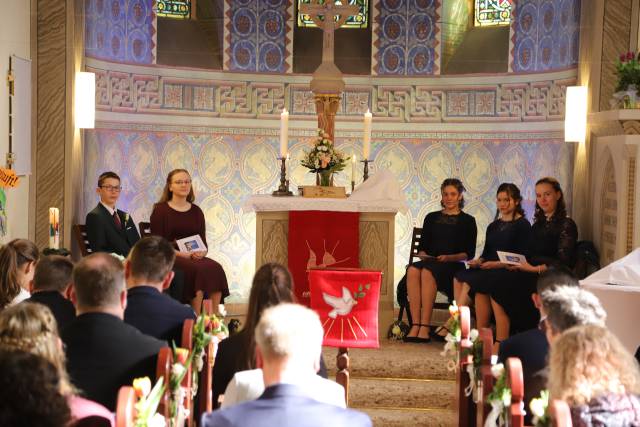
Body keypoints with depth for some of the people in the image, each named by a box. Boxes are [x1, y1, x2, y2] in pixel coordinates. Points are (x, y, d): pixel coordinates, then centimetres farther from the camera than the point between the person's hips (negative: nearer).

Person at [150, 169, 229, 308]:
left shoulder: (196, 211, 19)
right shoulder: (160, 210, 6)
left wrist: (202, 252, -8)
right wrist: (181, 254, -16)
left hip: (195, 257, 4)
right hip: (170, 258, -4)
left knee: (215, 268, -28)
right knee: (200, 269, -33)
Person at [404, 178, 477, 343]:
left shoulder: (467, 221, 12)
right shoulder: (431, 218, 23)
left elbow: (469, 253, 4)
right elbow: (421, 247, 20)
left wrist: (448, 258, -12)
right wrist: (423, 256, -3)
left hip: (453, 267, -3)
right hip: (429, 262, 3)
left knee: (427, 271, -37)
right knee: (413, 270, -33)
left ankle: (425, 327, -41)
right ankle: (415, 325, -39)